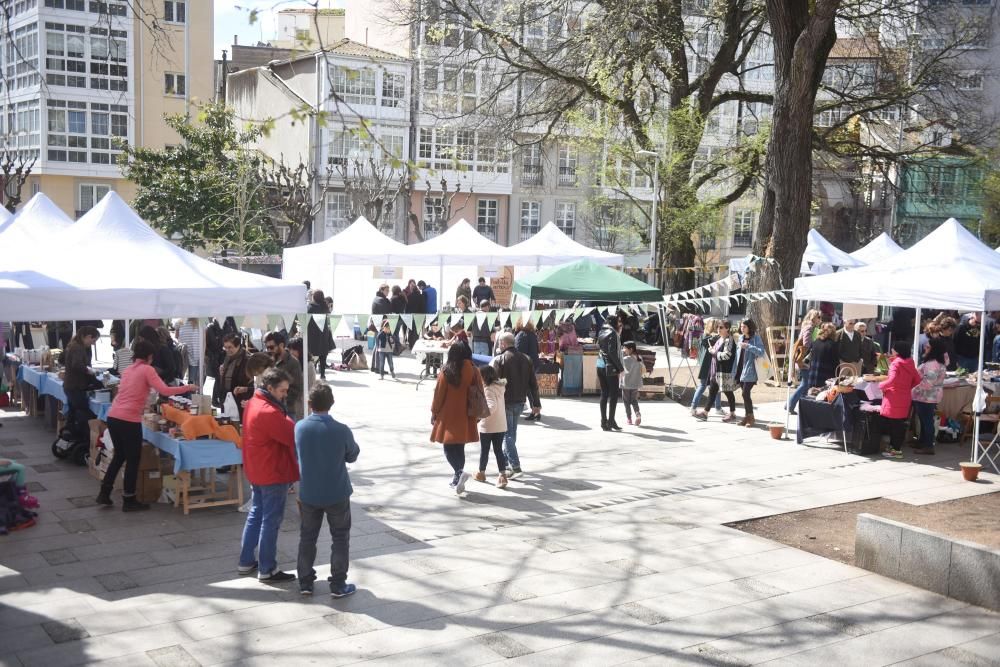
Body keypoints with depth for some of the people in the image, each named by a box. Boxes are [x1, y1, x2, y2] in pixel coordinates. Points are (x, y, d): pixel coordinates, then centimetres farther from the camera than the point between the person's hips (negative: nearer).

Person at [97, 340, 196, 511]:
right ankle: (129, 501, 14)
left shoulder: (128, 370, 18)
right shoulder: (147, 370, -4)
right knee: (133, 460, 7)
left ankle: (104, 493, 27)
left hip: (113, 416, 7)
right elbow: (164, 391, -13)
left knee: (119, 455, 24)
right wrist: (187, 388, -3)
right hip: (129, 420, -7)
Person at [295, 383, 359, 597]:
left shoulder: (299, 428, -9)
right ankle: (338, 585, 14)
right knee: (340, 539, 11)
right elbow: (352, 456, -2)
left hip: (308, 494, 3)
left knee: (307, 537, 17)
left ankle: (305, 582, 24)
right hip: (337, 494, -3)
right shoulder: (341, 431, -19)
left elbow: (297, 454, 6)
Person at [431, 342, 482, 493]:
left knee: (449, 448, 2)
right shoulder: (473, 371, -2)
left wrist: (434, 412, 6)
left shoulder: (447, 372, -12)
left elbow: (439, 393, -7)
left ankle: (460, 472, -21)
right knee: (460, 448, 16)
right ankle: (457, 480, 22)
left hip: (448, 417, -4)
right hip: (465, 418, 4)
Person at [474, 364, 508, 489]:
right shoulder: (500, 387, 5)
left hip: (487, 427, -6)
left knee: (484, 450, 12)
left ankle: (481, 473, 29)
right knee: (498, 450, 8)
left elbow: (492, 406, -30)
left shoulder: (488, 389, -19)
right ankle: (502, 475, -2)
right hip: (501, 426, 6)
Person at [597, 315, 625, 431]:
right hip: (610, 367, -7)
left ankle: (604, 421, 8)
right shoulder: (612, 333, -9)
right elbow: (612, 352, -16)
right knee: (614, 394, -2)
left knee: (604, 394, 9)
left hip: (600, 366, 7)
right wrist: (621, 368, -11)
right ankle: (611, 420, -5)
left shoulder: (601, 333, 14)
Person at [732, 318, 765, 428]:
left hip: (750, 371, -7)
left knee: (745, 393, -11)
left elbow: (761, 352, -19)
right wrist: (735, 370, 13)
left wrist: (748, 346, -23)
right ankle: (747, 416, 18)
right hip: (740, 370, 7)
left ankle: (751, 417, -1)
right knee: (744, 394, 10)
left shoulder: (755, 338, -6)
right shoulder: (741, 338, 13)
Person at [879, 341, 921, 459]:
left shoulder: (896, 363, -13)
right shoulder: (909, 363, 7)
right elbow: (917, 380, 12)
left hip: (894, 398, -7)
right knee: (900, 423, 13)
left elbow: (892, 380, -24)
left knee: (893, 424, -1)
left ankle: (896, 450, 1)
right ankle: (895, 446, 21)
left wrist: (881, 385, -9)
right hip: (905, 399, 7)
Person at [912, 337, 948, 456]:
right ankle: (923, 443, 28)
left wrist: (914, 391, -19)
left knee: (926, 420, -2)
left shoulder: (932, 364, -24)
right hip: (930, 396, 10)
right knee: (925, 420, 18)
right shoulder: (939, 362, 8)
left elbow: (928, 382, -27)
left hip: (926, 397, -10)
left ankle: (928, 446, 4)